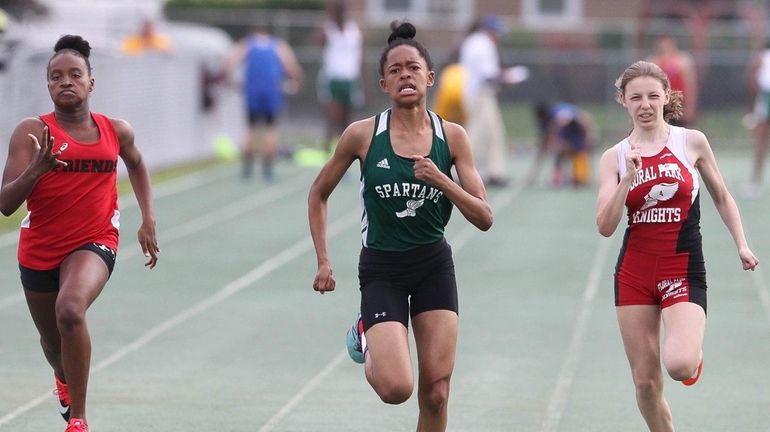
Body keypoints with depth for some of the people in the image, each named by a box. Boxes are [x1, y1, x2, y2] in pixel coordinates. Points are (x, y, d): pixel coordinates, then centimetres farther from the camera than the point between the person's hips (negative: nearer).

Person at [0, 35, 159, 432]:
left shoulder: (116, 131, -3)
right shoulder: (32, 132, -13)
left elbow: (136, 164, 22)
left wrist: (148, 220, 13)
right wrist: (36, 169, -36)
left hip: (93, 243, -1)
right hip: (40, 250, 1)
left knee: (70, 310, -32)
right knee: (53, 344, 19)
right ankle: (64, 378, 59)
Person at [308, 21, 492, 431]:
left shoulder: (452, 136, -3)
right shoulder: (362, 134, -7)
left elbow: (484, 218, -4)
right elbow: (319, 194, 7)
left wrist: (441, 180, -20)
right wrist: (323, 261, 1)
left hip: (434, 267, 2)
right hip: (382, 270, -2)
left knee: (435, 393, -1)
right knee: (397, 387, -17)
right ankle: (366, 341, 18)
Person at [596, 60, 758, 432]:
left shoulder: (692, 142, 0)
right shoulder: (615, 157, 1)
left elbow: (721, 197, 12)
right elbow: (605, 226, -6)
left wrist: (742, 245, 3)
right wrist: (628, 178, -17)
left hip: (683, 272, -2)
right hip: (634, 272, 2)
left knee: (678, 365, -23)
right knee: (646, 382, 2)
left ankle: (694, 354, 14)